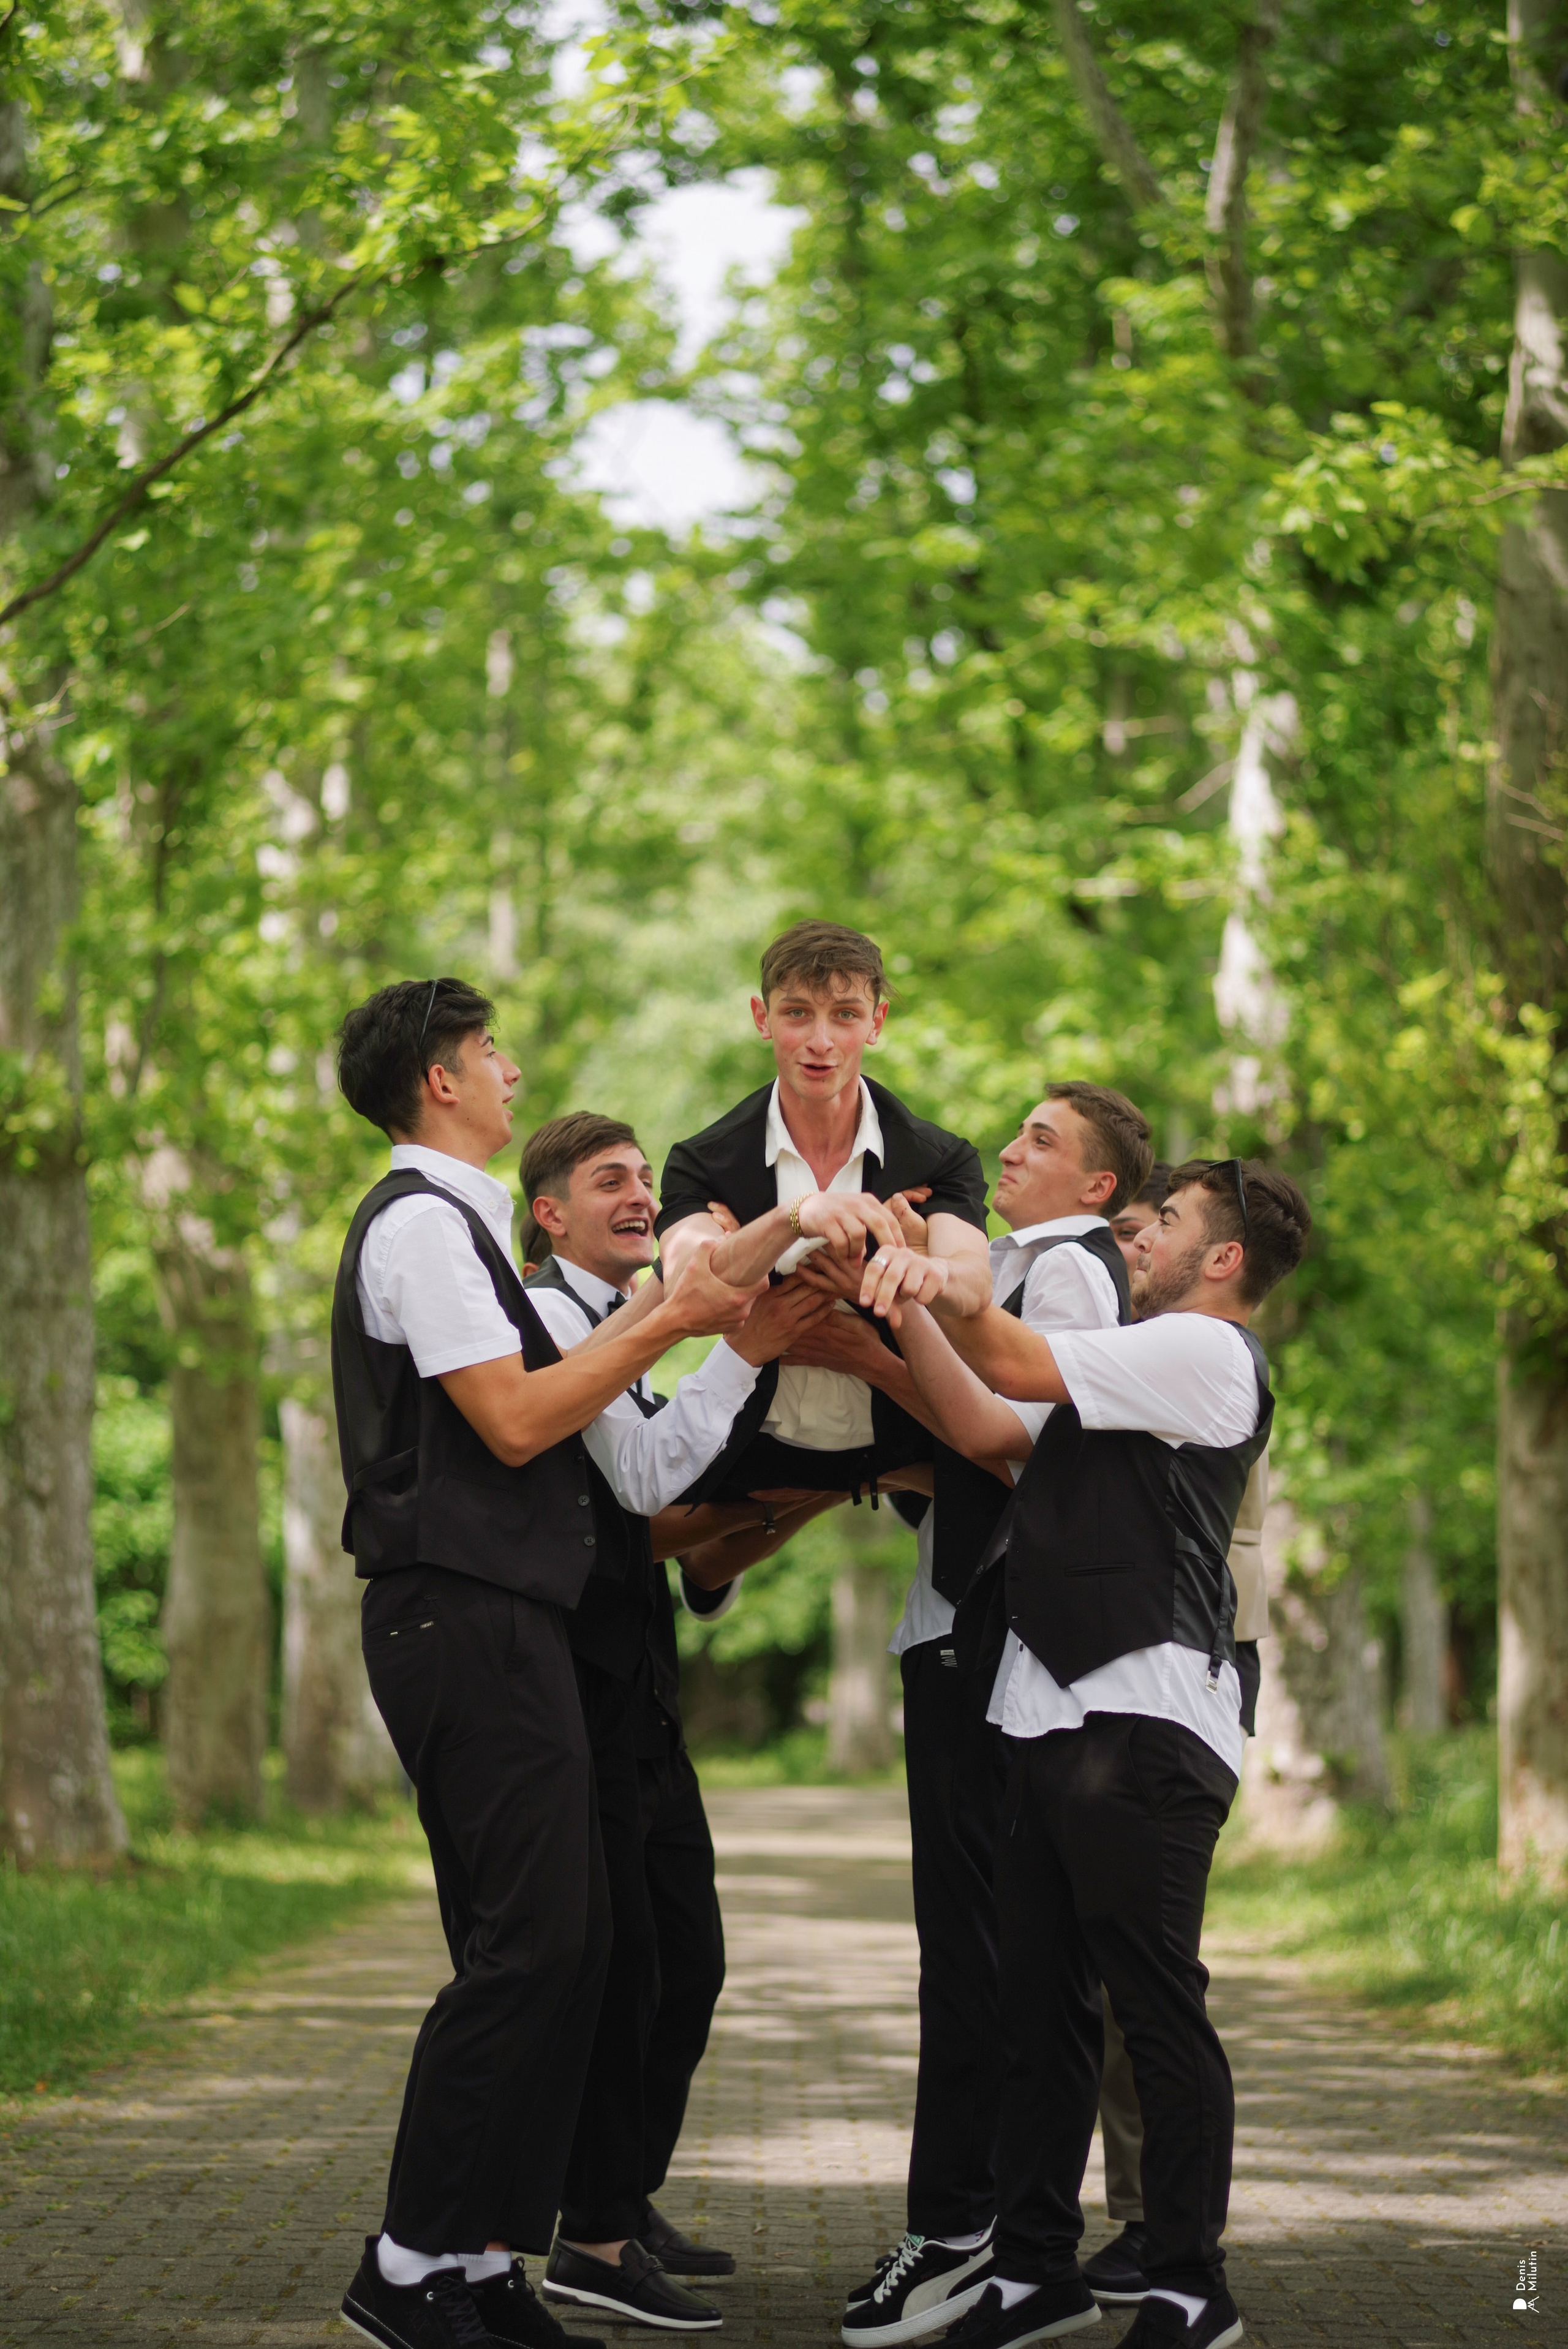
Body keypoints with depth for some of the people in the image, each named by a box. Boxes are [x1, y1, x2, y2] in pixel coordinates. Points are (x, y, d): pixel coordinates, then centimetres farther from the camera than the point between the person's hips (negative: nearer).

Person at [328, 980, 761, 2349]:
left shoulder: (451, 1223, 23)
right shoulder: (424, 1222, -10)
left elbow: (542, 1403, 22)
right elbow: (515, 1422, -17)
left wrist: (667, 1317, 17)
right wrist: (666, 1324, -9)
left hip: (494, 1619, 11)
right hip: (466, 1617, -11)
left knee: (561, 1941, 8)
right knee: (532, 1942, -13)